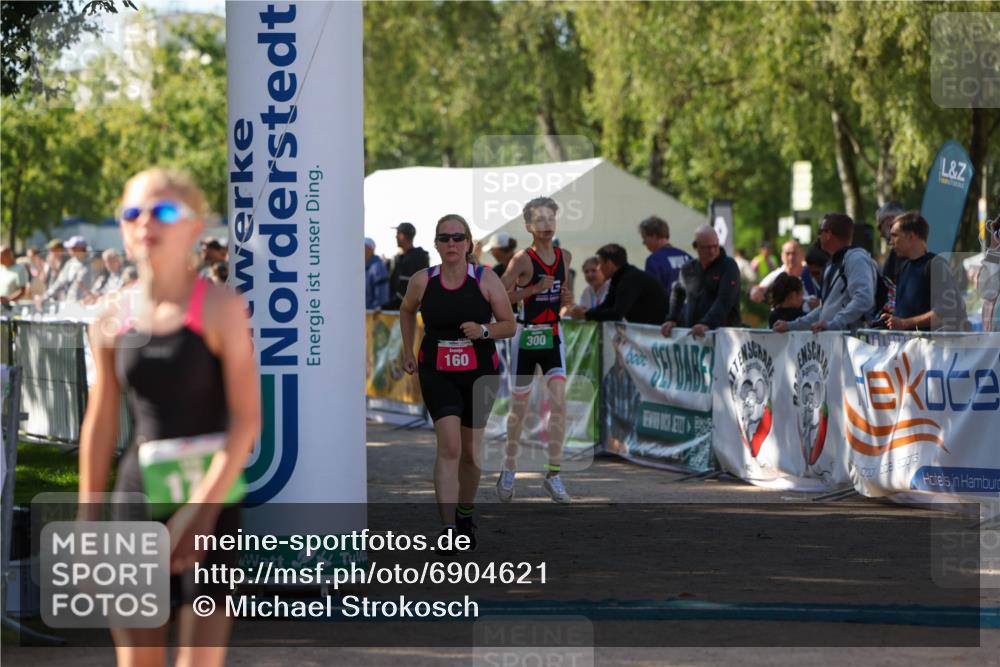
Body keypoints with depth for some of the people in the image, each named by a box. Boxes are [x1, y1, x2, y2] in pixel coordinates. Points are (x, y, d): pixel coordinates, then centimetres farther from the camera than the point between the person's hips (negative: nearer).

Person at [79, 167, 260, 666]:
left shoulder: (219, 308, -7)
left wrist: (202, 507, -18)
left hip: (209, 499, -4)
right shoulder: (112, 321, 4)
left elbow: (247, 418, -11)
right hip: (137, 496, 4)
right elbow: (100, 427, 11)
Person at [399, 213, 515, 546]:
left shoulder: (487, 280, -7)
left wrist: (484, 330, -21)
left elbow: (509, 326, -2)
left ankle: (465, 515, 36)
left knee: (470, 452, 12)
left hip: (480, 374, 1)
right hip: (437, 374, -1)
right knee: (449, 447, -17)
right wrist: (408, 352, 17)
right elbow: (406, 311, 18)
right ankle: (448, 528, -22)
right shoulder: (422, 281, -4)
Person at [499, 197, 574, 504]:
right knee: (519, 408, 7)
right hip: (525, 337, -4)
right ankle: (509, 470, 25)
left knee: (559, 403, -10)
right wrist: (534, 289, -23)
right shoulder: (523, 259, -11)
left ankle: (553, 474, -5)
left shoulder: (564, 257, 5)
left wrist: (567, 298, 0)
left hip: (553, 337, 4)